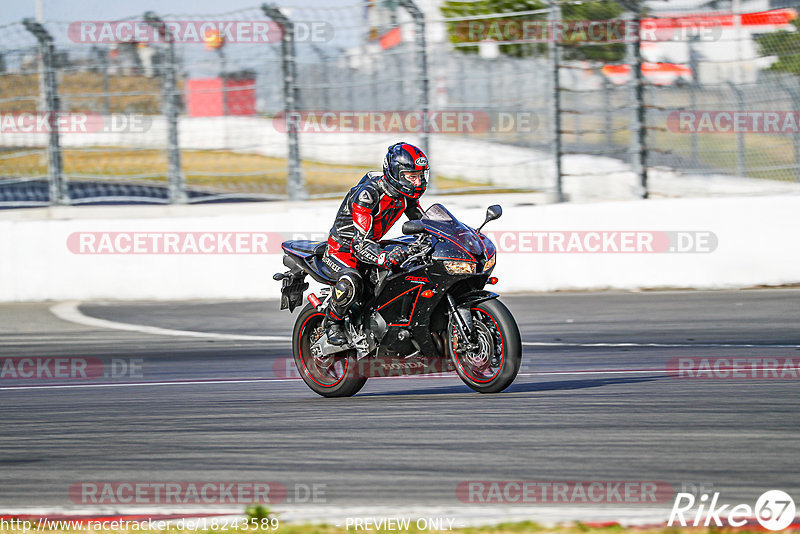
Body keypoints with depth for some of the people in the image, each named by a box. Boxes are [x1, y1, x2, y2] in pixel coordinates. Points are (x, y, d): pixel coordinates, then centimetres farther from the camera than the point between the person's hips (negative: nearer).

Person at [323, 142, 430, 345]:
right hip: (342, 248, -8)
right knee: (350, 282, -37)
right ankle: (333, 321, -9)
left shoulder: (407, 195, -5)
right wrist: (384, 258, -56)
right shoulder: (368, 193, -30)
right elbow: (361, 244, -36)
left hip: (372, 245, 8)